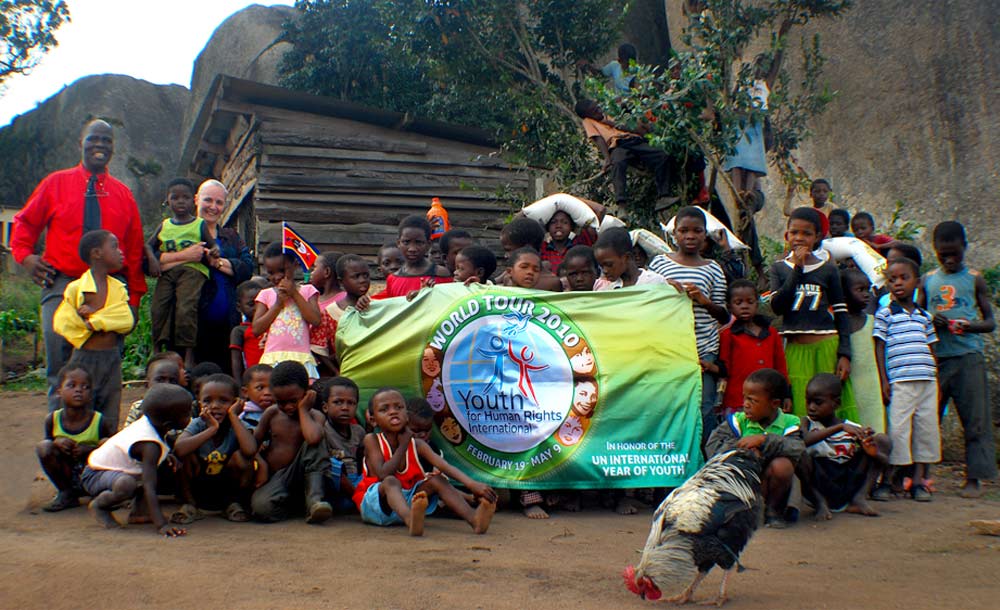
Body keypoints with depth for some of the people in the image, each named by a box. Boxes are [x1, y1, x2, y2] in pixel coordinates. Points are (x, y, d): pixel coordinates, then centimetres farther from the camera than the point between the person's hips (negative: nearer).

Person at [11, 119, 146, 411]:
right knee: (60, 359, -7)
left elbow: (135, 248, 12)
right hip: (62, 284, -1)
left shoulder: (122, 194, 13)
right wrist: (25, 256, -4)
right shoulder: (56, 183, 10)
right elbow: (25, 223, 15)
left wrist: (134, 297, 6)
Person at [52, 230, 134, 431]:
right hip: (84, 358, -4)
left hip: (112, 359, 4)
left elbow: (128, 321, -6)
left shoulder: (118, 288, 7)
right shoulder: (76, 288, -7)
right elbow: (62, 323, -16)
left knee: (109, 420, 8)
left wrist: (95, 317, -15)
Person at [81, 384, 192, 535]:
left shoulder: (146, 421, -10)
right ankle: (98, 505, -7)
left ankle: (138, 508, 7)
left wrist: (167, 454, -8)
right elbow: (149, 488, -40)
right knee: (126, 486, -39)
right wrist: (161, 525, -46)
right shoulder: (150, 447, -34)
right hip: (94, 475, -9)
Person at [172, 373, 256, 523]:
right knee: (187, 455, -24)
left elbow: (250, 450, -39)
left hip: (228, 491, -1)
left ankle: (235, 503, -4)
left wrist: (233, 416, -29)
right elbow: (178, 449, -36)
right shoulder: (197, 425, -13)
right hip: (197, 492, 1)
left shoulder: (237, 426, -14)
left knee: (240, 456, -27)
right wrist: (212, 429, -34)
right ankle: (189, 505, -5)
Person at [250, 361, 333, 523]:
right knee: (262, 507, -34)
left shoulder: (315, 416, -4)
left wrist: (303, 410, -14)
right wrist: (260, 463, -15)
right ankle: (293, 503, -1)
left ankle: (314, 501, -32)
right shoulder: (271, 413, 5)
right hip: (274, 477, 1)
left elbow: (313, 439, -29)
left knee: (315, 442, -27)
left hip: (299, 474, 0)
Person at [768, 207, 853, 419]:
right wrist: (797, 269, -9)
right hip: (795, 349, 1)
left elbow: (841, 313, 6)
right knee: (801, 413, 0)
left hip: (827, 346, -1)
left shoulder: (828, 269, 5)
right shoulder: (779, 268, 7)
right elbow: (777, 306, -8)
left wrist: (844, 353, -3)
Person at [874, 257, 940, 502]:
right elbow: (879, 348, 0)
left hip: (927, 381, 5)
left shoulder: (925, 316, 16)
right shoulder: (885, 314, 3)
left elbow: (931, 350, 20)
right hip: (900, 382, -5)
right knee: (899, 429, -6)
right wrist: (884, 381, -6)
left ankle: (919, 479, 13)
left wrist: (936, 378, 14)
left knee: (927, 427, 5)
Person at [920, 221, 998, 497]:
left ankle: (974, 478, 5)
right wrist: (930, 321, -8)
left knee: (975, 419, -2)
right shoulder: (928, 280, 11)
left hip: (968, 357, -2)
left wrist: (972, 326, -16)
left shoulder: (974, 279, 6)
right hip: (935, 358, 2)